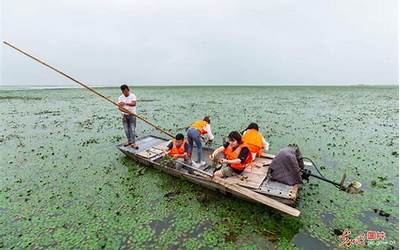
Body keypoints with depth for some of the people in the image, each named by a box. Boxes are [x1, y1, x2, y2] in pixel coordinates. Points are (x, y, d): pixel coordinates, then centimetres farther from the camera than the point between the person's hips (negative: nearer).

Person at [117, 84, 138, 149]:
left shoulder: (132, 96, -8)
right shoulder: (120, 97, 2)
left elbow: (134, 104, -25)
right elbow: (119, 107, -7)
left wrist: (125, 103, -38)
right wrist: (125, 110, -27)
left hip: (132, 115, -4)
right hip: (124, 115, 4)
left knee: (132, 129, -6)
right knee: (126, 129, 9)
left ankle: (133, 143, -2)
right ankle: (129, 141, 24)